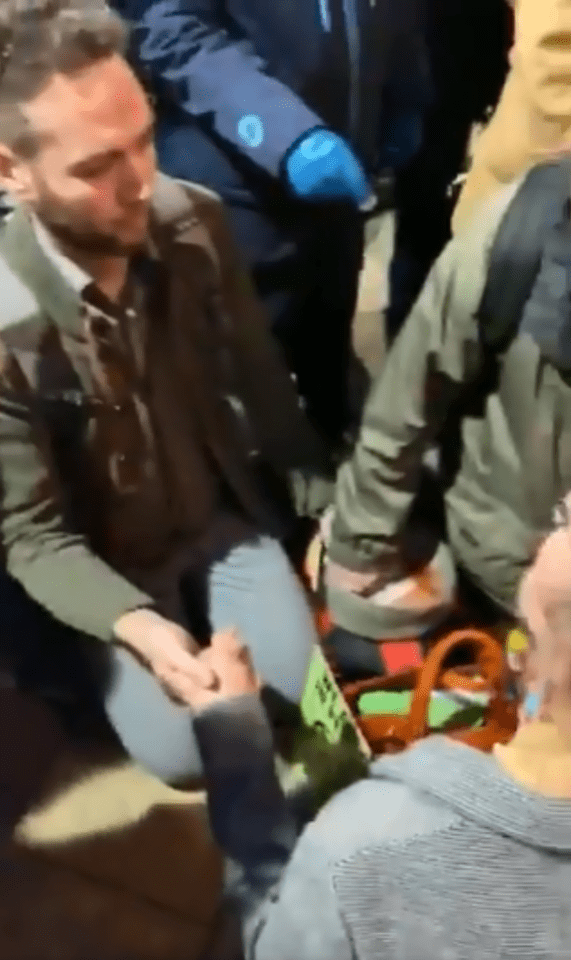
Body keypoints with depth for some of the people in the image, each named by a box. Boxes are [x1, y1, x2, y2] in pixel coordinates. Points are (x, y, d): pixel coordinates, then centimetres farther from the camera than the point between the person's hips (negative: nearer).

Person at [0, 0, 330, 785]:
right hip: (109, 566, -3)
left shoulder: (196, 222, -17)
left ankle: (210, 598, 21)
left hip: (227, 517, 3)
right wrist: (137, 627, -34)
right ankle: (93, 670, 20)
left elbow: (258, 375, 0)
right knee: (184, 752, -11)